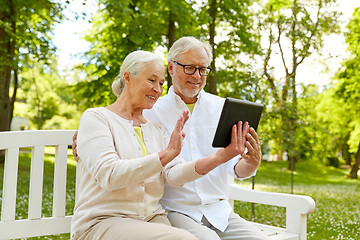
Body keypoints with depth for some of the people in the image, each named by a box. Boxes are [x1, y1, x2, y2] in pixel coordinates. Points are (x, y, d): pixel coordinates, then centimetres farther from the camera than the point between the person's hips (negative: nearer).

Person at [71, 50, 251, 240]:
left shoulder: (156, 129, 16)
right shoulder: (95, 118, -2)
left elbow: (173, 175, 0)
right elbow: (108, 175, -18)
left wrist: (219, 157, -15)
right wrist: (167, 154, -26)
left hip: (152, 219, 6)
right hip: (101, 222, -5)